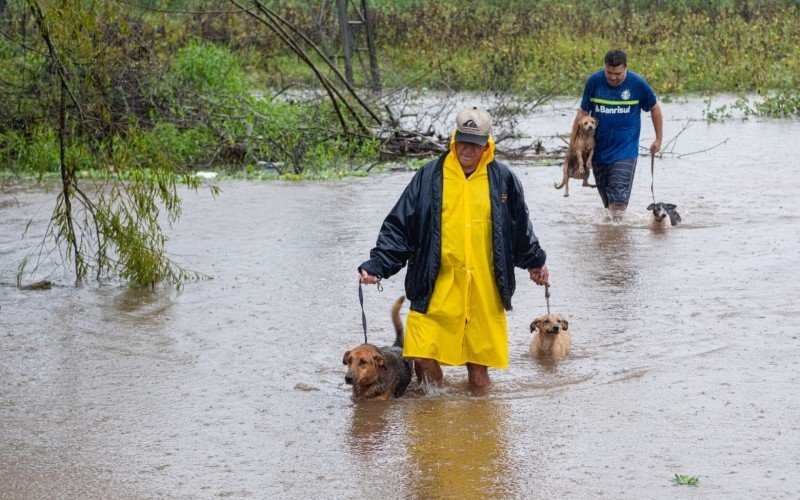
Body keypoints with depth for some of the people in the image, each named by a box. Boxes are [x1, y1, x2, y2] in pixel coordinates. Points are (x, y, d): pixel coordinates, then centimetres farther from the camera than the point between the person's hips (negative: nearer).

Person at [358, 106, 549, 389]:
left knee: (480, 366, 6)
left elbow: (521, 228, 23)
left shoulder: (502, 179, 6)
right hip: (437, 289, -1)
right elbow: (398, 227, 2)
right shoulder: (430, 177, 2)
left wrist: (535, 262, 33)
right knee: (424, 356, -9)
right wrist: (376, 265, -8)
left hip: (484, 289, 1)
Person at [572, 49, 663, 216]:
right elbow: (583, 112, 2)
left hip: (625, 151, -3)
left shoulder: (638, 84, -8)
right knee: (605, 194, 12)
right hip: (599, 150, 3)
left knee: (618, 199, -15)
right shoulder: (594, 81, -4)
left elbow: (655, 108, 8)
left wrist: (658, 139, 13)